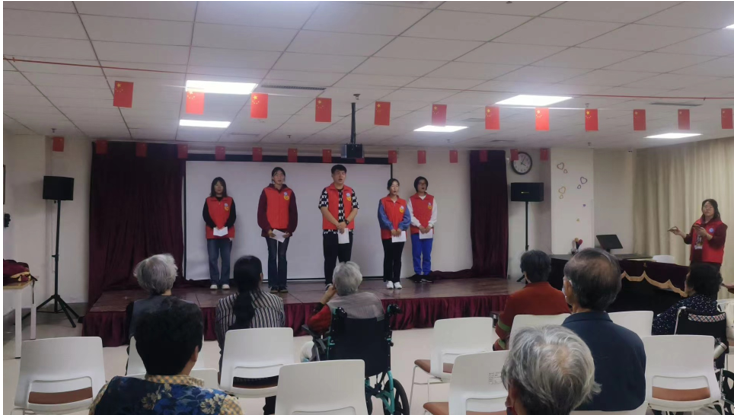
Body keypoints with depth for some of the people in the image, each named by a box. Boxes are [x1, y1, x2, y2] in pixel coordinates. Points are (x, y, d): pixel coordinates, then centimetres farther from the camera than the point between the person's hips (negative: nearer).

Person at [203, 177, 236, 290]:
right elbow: (205, 216, -1)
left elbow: (233, 216, 1)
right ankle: (214, 282, 0)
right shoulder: (208, 201, 7)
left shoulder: (230, 200, 8)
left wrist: (226, 227, -13)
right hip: (212, 234, 0)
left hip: (227, 234, 0)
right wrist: (214, 227, -14)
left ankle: (225, 282, 3)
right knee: (213, 258, -4)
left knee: (226, 259, -2)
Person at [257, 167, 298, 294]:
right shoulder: (266, 191, 1)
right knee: (272, 257, 1)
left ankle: (283, 284, 8)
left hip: (285, 231, 2)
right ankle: (273, 284, 4)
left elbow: (293, 213, 5)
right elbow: (261, 212, -1)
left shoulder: (289, 192, 6)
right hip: (270, 231, -1)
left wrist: (290, 229, -3)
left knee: (282, 257, 5)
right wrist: (267, 228, -9)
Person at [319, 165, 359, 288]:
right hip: (330, 231, -3)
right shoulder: (326, 191, -1)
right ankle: (329, 284, 5)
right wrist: (337, 224, -17)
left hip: (347, 231, 3)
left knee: (346, 259, 6)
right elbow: (324, 209, -10)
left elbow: (355, 209, 4)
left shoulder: (350, 191, 9)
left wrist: (345, 222, -12)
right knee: (330, 259, 0)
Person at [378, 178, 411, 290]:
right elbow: (382, 217, -9)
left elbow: (407, 218, 1)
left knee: (397, 258, 5)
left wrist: (401, 228, -14)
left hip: (400, 235, 3)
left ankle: (397, 280, 9)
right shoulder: (383, 201, -1)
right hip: (387, 234, -2)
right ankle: (388, 280, 10)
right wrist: (391, 228, -16)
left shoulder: (403, 202, 8)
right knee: (388, 257, 3)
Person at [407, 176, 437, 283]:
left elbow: (434, 214, 6)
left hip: (429, 231, 2)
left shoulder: (431, 199, 10)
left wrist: (430, 225, -8)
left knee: (427, 254, 2)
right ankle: (418, 274, 5)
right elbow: (410, 215, -3)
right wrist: (419, 225, -12)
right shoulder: (411, 199, 4)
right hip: (416, 231, -1)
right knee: (416, 254, -1)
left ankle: (427, 274, 8)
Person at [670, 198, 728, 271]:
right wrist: (680, 233, 0)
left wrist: (705, 234, -25)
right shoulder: (697, 224, 15)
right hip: (696, 260, 5)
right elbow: (690, 240, 18)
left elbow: (719, 243, -13)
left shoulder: (720, 225, -2)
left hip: (711, 262, -5)